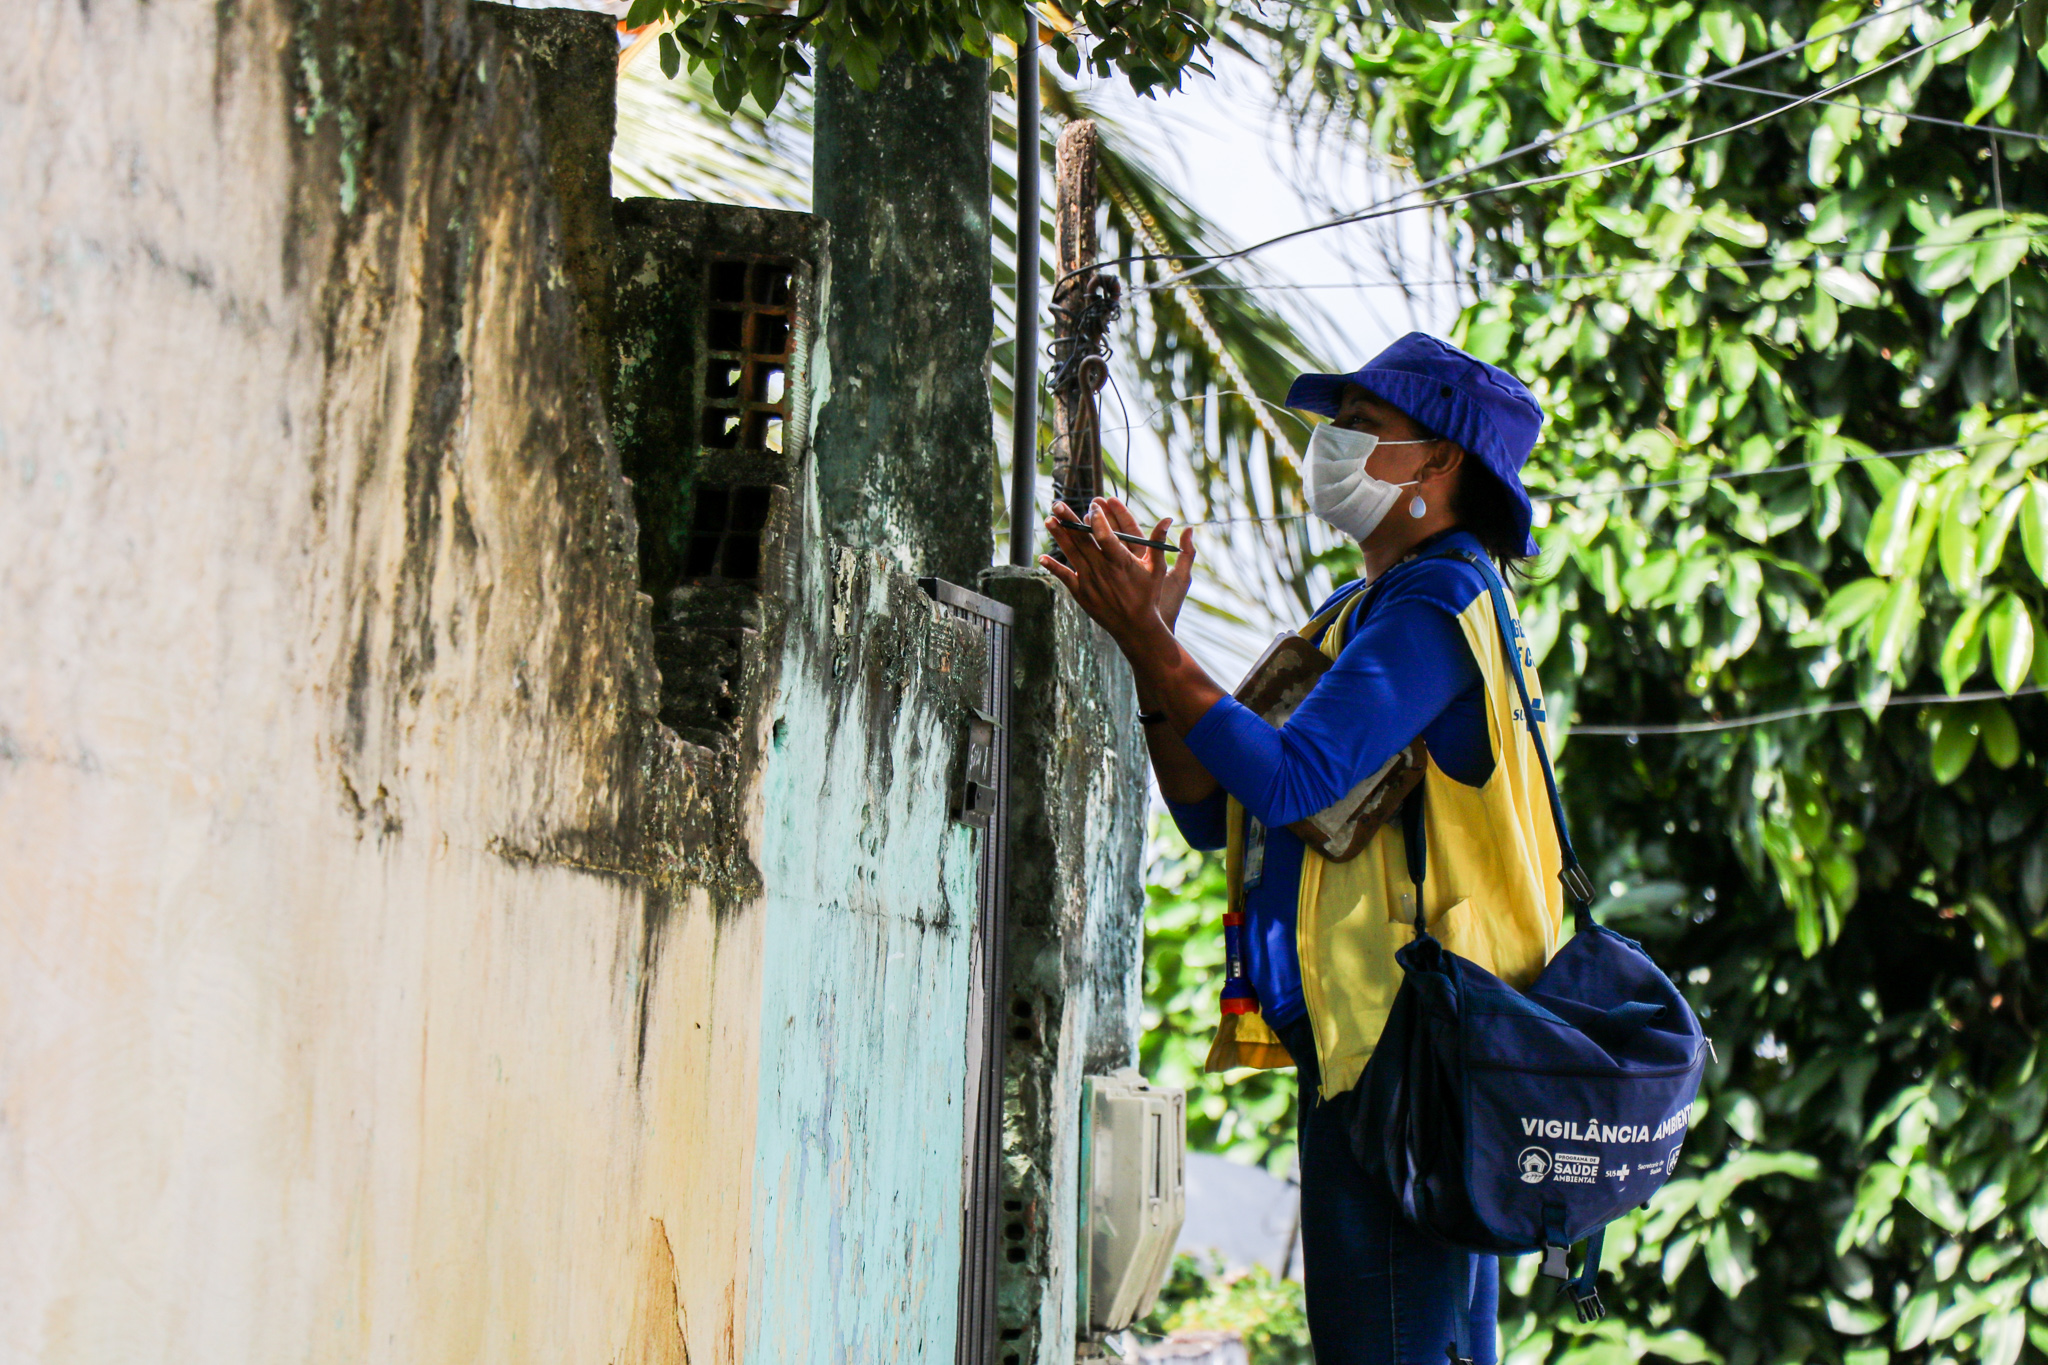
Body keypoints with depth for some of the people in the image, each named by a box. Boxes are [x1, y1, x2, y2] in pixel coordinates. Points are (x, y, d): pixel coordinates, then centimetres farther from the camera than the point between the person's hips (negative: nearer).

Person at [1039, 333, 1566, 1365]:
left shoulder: (1435, 605, -10)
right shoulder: (1355, 615, 21)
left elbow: (1288, 779, -22)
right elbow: (1213, 814, 15)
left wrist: (1151, 642, -15)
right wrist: (1149, 645, 5)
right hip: (1360, 1048, 10)